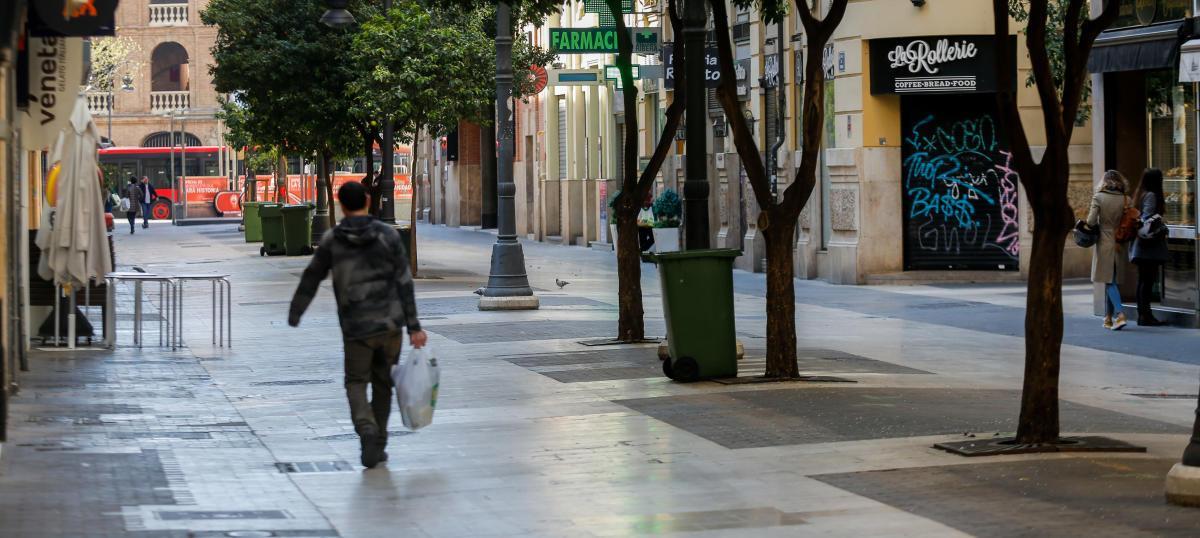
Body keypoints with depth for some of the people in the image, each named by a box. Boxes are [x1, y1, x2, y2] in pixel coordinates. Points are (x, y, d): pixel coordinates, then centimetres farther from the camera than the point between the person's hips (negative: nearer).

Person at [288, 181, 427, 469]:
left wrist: (294, 315, 19)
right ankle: (378, 445, 19)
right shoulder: (388, 236, -4)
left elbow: (311, 279, 6)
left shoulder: (332, 240, -3)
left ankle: (367, 429, -18)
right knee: (383, 383, 17)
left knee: (356, 383, 10)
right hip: (390, 323, 1)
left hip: (356, 327, -1)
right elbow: (404, 284, -6)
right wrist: (414, 327, -5)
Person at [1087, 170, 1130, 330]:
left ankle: (1120, 314, -18)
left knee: (1109, 281, -1)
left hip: (1105, 242, -3)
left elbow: (1091, 221, -12)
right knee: (1110, 280, 15)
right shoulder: (1124, 199, -1)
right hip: (1119, 243, 3)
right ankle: (1108, 317, 19)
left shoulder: (1098, 197, -8)